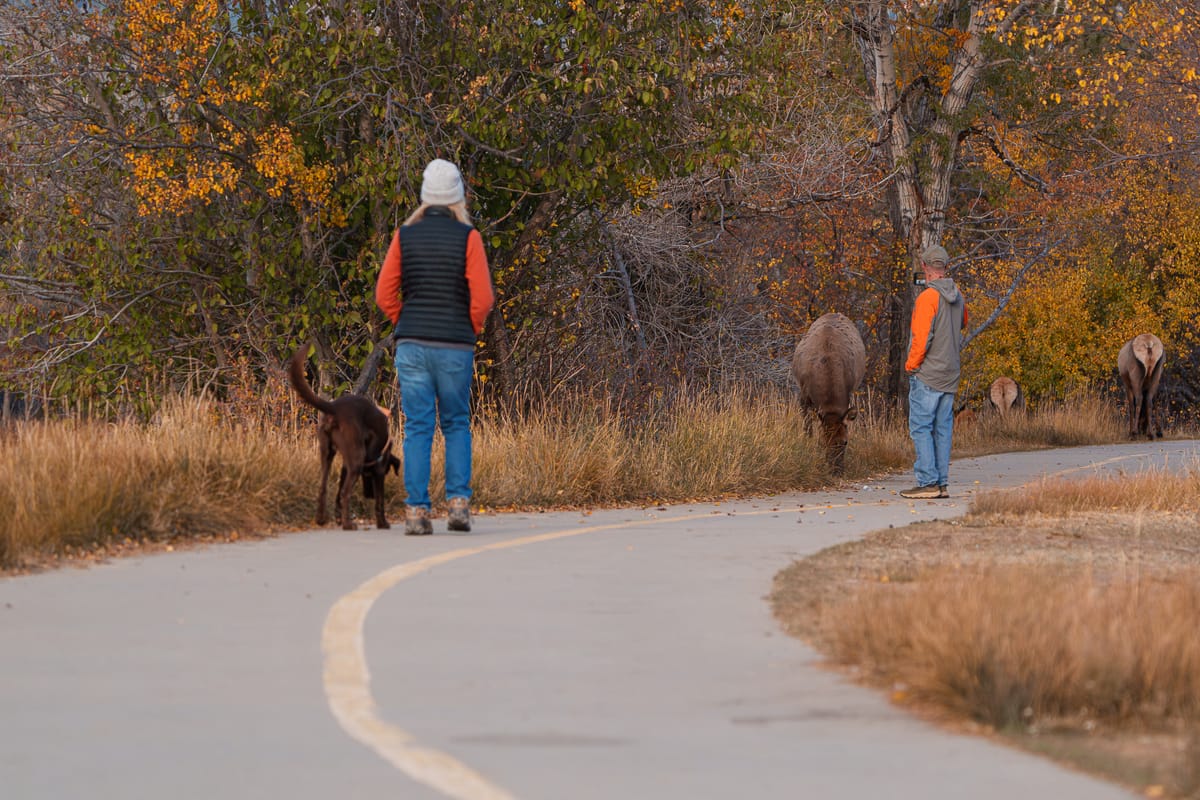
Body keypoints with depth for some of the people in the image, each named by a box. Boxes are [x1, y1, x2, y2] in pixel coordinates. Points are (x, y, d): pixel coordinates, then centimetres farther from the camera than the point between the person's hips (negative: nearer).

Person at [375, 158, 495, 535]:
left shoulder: (405, 235, 3)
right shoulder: (468, 236, -4)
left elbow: (385, 294, 2)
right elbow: (483, 297, -8)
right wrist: (470, 331, 8)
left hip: (411, 344, 1)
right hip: (455, 346, -1)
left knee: (417, 427, 3)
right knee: (456, 424, 13)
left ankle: (416, 510, -3)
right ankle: (458, 502, 1)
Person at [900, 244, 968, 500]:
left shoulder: (928, 298, -16)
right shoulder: (958, 298, 8)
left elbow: (922, 338, -18)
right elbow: (963, 325, 28)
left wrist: (911, 364, -6)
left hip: (926, 373, -8)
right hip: (950, 375, 8)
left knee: (921, 427, -5)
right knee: (943, 429, 10)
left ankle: (928, 482, -11)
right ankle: (942, 483, 10)